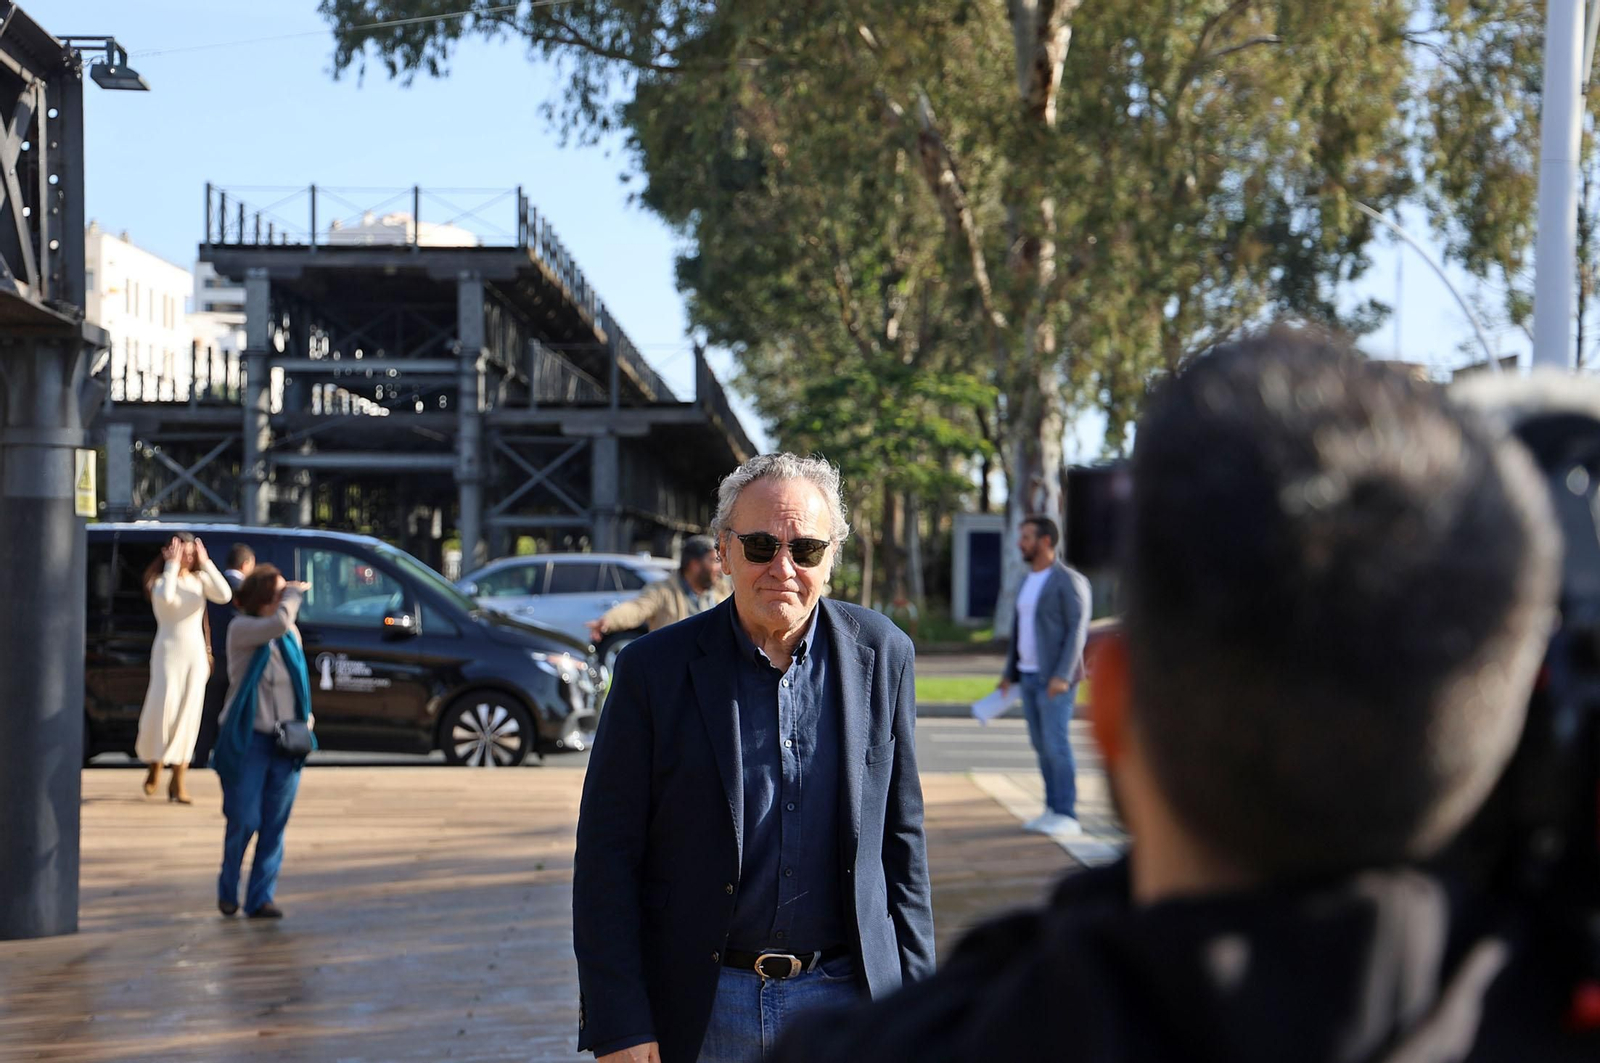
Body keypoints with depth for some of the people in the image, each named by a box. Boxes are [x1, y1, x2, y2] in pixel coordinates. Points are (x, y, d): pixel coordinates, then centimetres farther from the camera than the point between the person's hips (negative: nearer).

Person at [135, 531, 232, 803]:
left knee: (188, 715, -1)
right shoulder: (160, 580, -2)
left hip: (196, 653, 3)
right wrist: (172, 566, -18)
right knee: (162, 707, -15)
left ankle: (178, 782, 2)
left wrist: (206, 564, -9)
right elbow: (166, 597, -26)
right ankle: (154, 763, 11)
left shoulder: (200, 579, 9)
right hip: (169, 651, -3)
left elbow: (224, 595, -10)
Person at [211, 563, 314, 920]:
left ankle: (261, 898, 7)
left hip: (286, 743, 5)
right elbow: (277, 623, -27)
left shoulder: (291, 635, 10)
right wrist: (295, 593, -11)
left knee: (274, 825, 1)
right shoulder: (241, 629, -7)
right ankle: (228, 890, 20)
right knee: (244, 821, -3)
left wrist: (305, 720, 6)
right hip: (248, 740, -5)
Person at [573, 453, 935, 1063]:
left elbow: (901, 843, 8)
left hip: (842, 1004, 1)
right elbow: (606, 857, -4)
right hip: (697, 1013, -1)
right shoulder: (656, 668, -4)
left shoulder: (881, 655, 2)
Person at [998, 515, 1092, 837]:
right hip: (1030, 676, 8)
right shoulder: (1028, 581, 14)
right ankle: (1052, 810, 14)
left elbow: (1077, 631, -17)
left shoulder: (1070, 581, -12)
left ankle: (1067, 818, -6)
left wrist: (1061, 676, -24)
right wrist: (1010, 674, 17)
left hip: (1056, 679, -8)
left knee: (1056, 744, -10)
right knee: (1042, 746, 9)